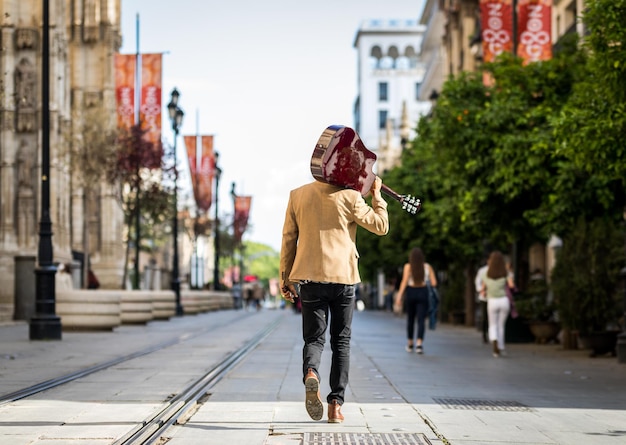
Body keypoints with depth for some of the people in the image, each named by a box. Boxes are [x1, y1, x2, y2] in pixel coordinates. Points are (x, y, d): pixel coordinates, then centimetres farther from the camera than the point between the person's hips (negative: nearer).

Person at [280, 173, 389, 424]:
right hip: (343, 277, -1)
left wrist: (286, 279, 13)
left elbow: (288, 239, 7)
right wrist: (376, 195, 12)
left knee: (314, 338, 8)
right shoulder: (349, 197, -4)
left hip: (310, 278, 1)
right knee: (341, 342, 9)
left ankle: (310, 373, -25)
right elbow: (381, 226, 0)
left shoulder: (297, 196, 4)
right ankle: (336, 404, 5)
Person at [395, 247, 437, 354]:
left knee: (410, 319, 16)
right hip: (423, 293, 0)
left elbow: (404, 281, -14)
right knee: (421, 319, -4)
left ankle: (410, 344, 26)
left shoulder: (408, 266, -4)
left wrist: (400, 294, -14)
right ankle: (419, 343, -21)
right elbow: (434, 283, -1)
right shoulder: (427, 267, 1)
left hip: (410, 292, 0)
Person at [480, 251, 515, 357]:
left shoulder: (486, 274, 2)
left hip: (492, 302, 0)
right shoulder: (506, 273, -1)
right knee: (501, 325, 16)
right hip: (504, 301, 0)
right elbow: (511, 285, -14)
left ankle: (494, 341, -20)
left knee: (493, 326, 11)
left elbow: (483, 288, 7)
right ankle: (500, 349, 16)